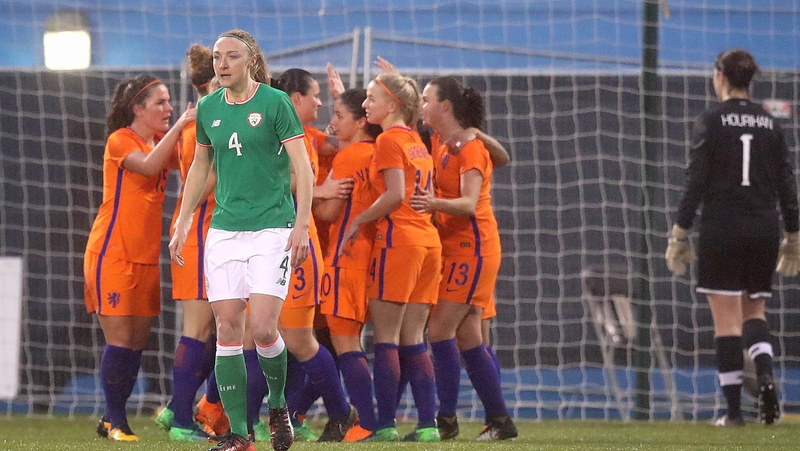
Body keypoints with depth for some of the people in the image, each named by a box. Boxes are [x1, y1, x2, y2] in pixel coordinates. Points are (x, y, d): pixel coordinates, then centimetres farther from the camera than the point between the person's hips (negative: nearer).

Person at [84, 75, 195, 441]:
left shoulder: (161, 142, 14)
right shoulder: (121, 140, -8)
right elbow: (148, 165, -25)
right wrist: (178, 126, -28)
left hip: (145, 257, 7)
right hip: (112, 255, -7)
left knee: (137, 342, 5)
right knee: (120, 340, -9)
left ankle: (112, 420, 13)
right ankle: (115, 421, -2)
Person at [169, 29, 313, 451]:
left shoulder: (275, 103, -6)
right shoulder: (208, 107, 9)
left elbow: (302, 167, -6)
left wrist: (302, 225, -13)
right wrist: (182, 224, 15)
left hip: (272, 228, -4)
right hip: (224, 231, 5)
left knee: (263, 327, -13)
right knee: (227, 328, -2)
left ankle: (278, 405, 16)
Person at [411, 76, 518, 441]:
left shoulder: (470, 147, -13)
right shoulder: (440, 146, 13)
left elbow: (469, 204, -24)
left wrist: (437, 203, -42)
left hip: (471, 249, -9)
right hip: (452, 250, 9)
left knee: (439, 331, -14)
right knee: (467, 339, 8)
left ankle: (446, 420, -13)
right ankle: (499, 420, 11)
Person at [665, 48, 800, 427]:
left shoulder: (711, 122, -5)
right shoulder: (769, 124, 7)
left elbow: (696, 182, -9)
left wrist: (680, 232, -4)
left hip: (722, 228, -4)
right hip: (764, 230, 4)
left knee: (726, 317, -1)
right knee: (754, 310, 16)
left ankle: (734, 409, -4)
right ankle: (765, 374, -12)